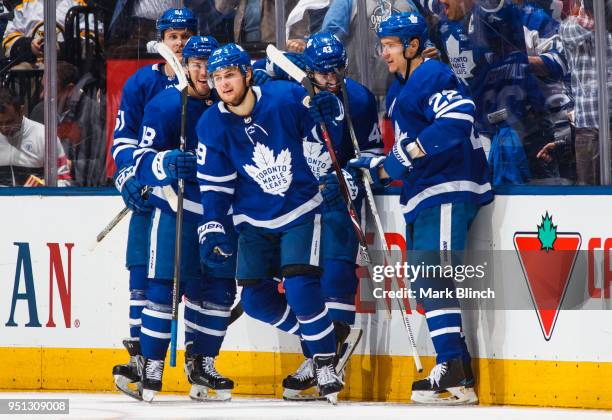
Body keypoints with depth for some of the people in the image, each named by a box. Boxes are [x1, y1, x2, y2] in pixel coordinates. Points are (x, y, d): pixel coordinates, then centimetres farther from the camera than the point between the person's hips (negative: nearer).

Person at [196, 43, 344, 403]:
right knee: (255, 299, -3)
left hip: (300, 211, -3)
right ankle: (312, 333, 22)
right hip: (254, 221, 3)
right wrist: (213, 228, -13)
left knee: (301, 288, -18)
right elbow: (215, 184, -4)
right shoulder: (212, 126, -9)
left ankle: (326, 362, -2)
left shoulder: (284, 98, -15)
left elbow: (323, 128, 0)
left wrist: (327, 110, -22)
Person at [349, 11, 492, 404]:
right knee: (423, 283, 6)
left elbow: (456, 121, -26)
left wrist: (408, 152, -24)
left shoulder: (432, 76, -9)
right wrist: (379, 166, 20)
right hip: (424, 197, 11)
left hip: (448, 191, -11)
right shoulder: (400, 90, 23)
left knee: (433, 275, -18)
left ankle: (453, 367, -21)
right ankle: (462, 378, 5)